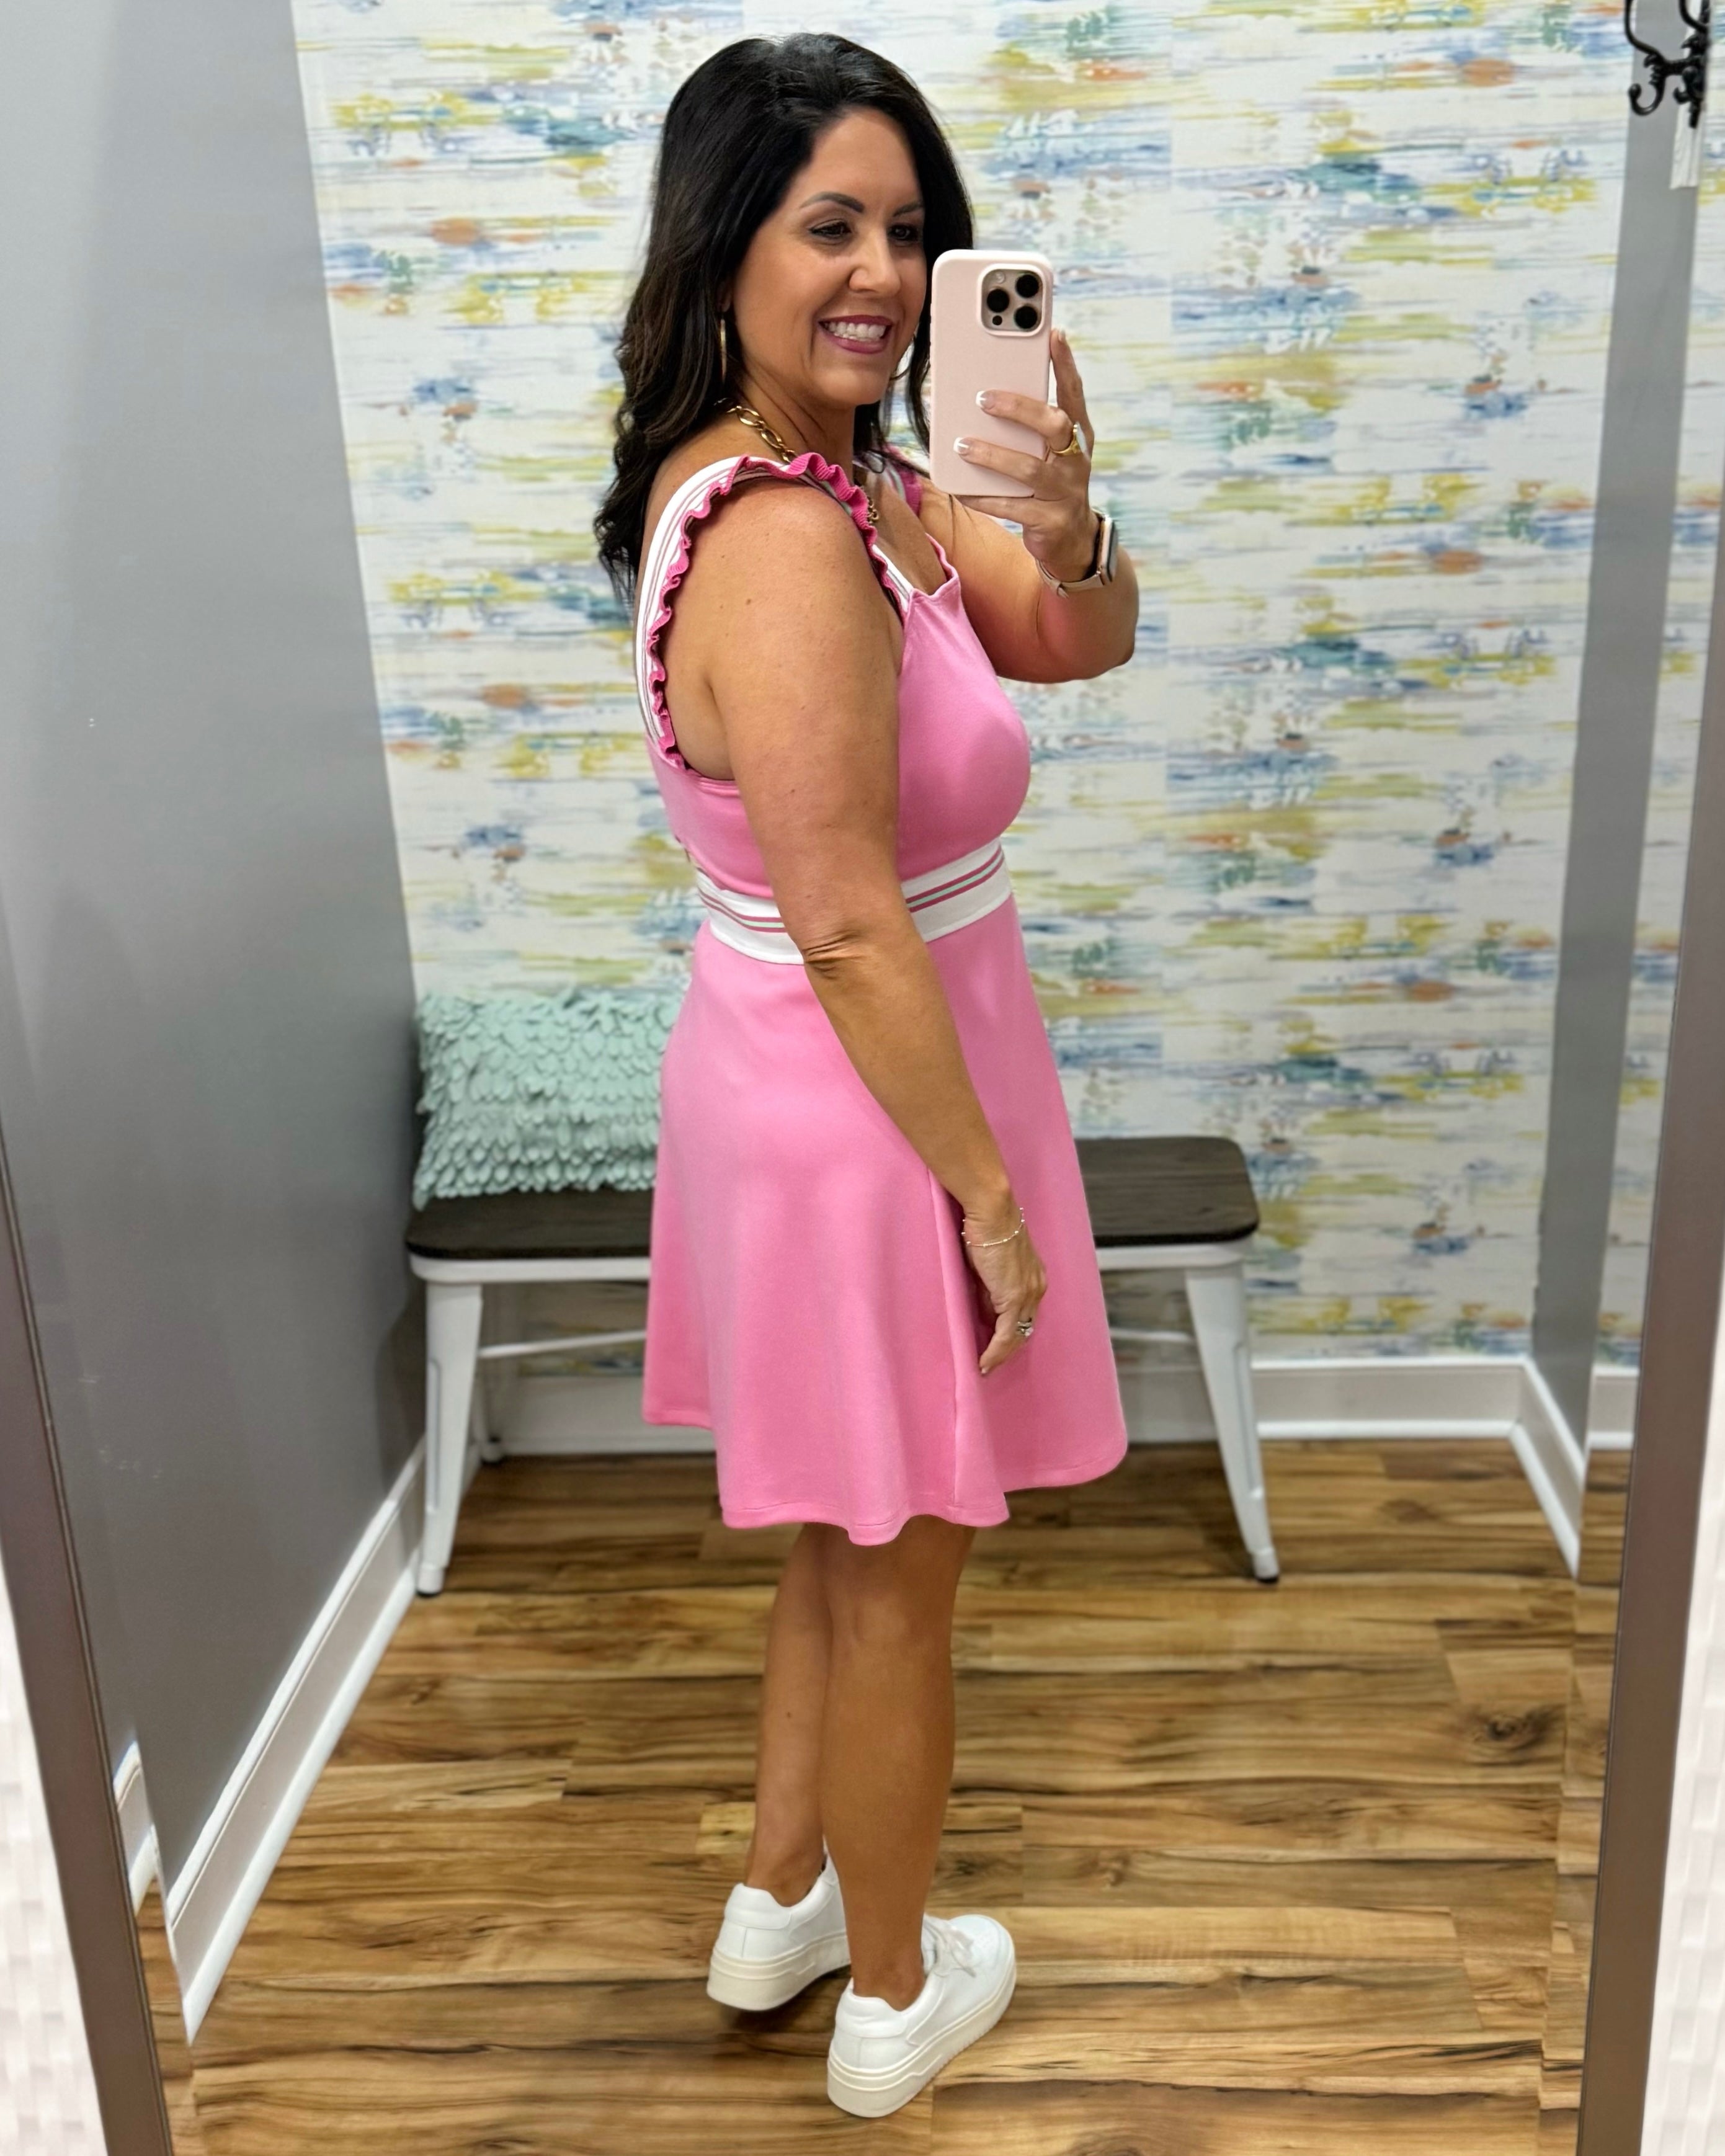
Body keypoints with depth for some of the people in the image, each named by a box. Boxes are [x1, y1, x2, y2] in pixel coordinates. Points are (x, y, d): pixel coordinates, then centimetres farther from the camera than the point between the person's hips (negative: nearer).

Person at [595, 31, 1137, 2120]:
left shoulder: (855, 479, 5)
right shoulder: (785, 542, -25)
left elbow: (1080, 643, 2)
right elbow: (851, 931, -25)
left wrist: (1063, 527, -20)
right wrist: (989, 1190, -17)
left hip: (803, 1081, 9)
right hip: (866, 1112, -9)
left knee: (842, 1539, 25)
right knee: (896, 1585, 12)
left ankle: (777, 1905, 46)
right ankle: (895, 1996, 37)